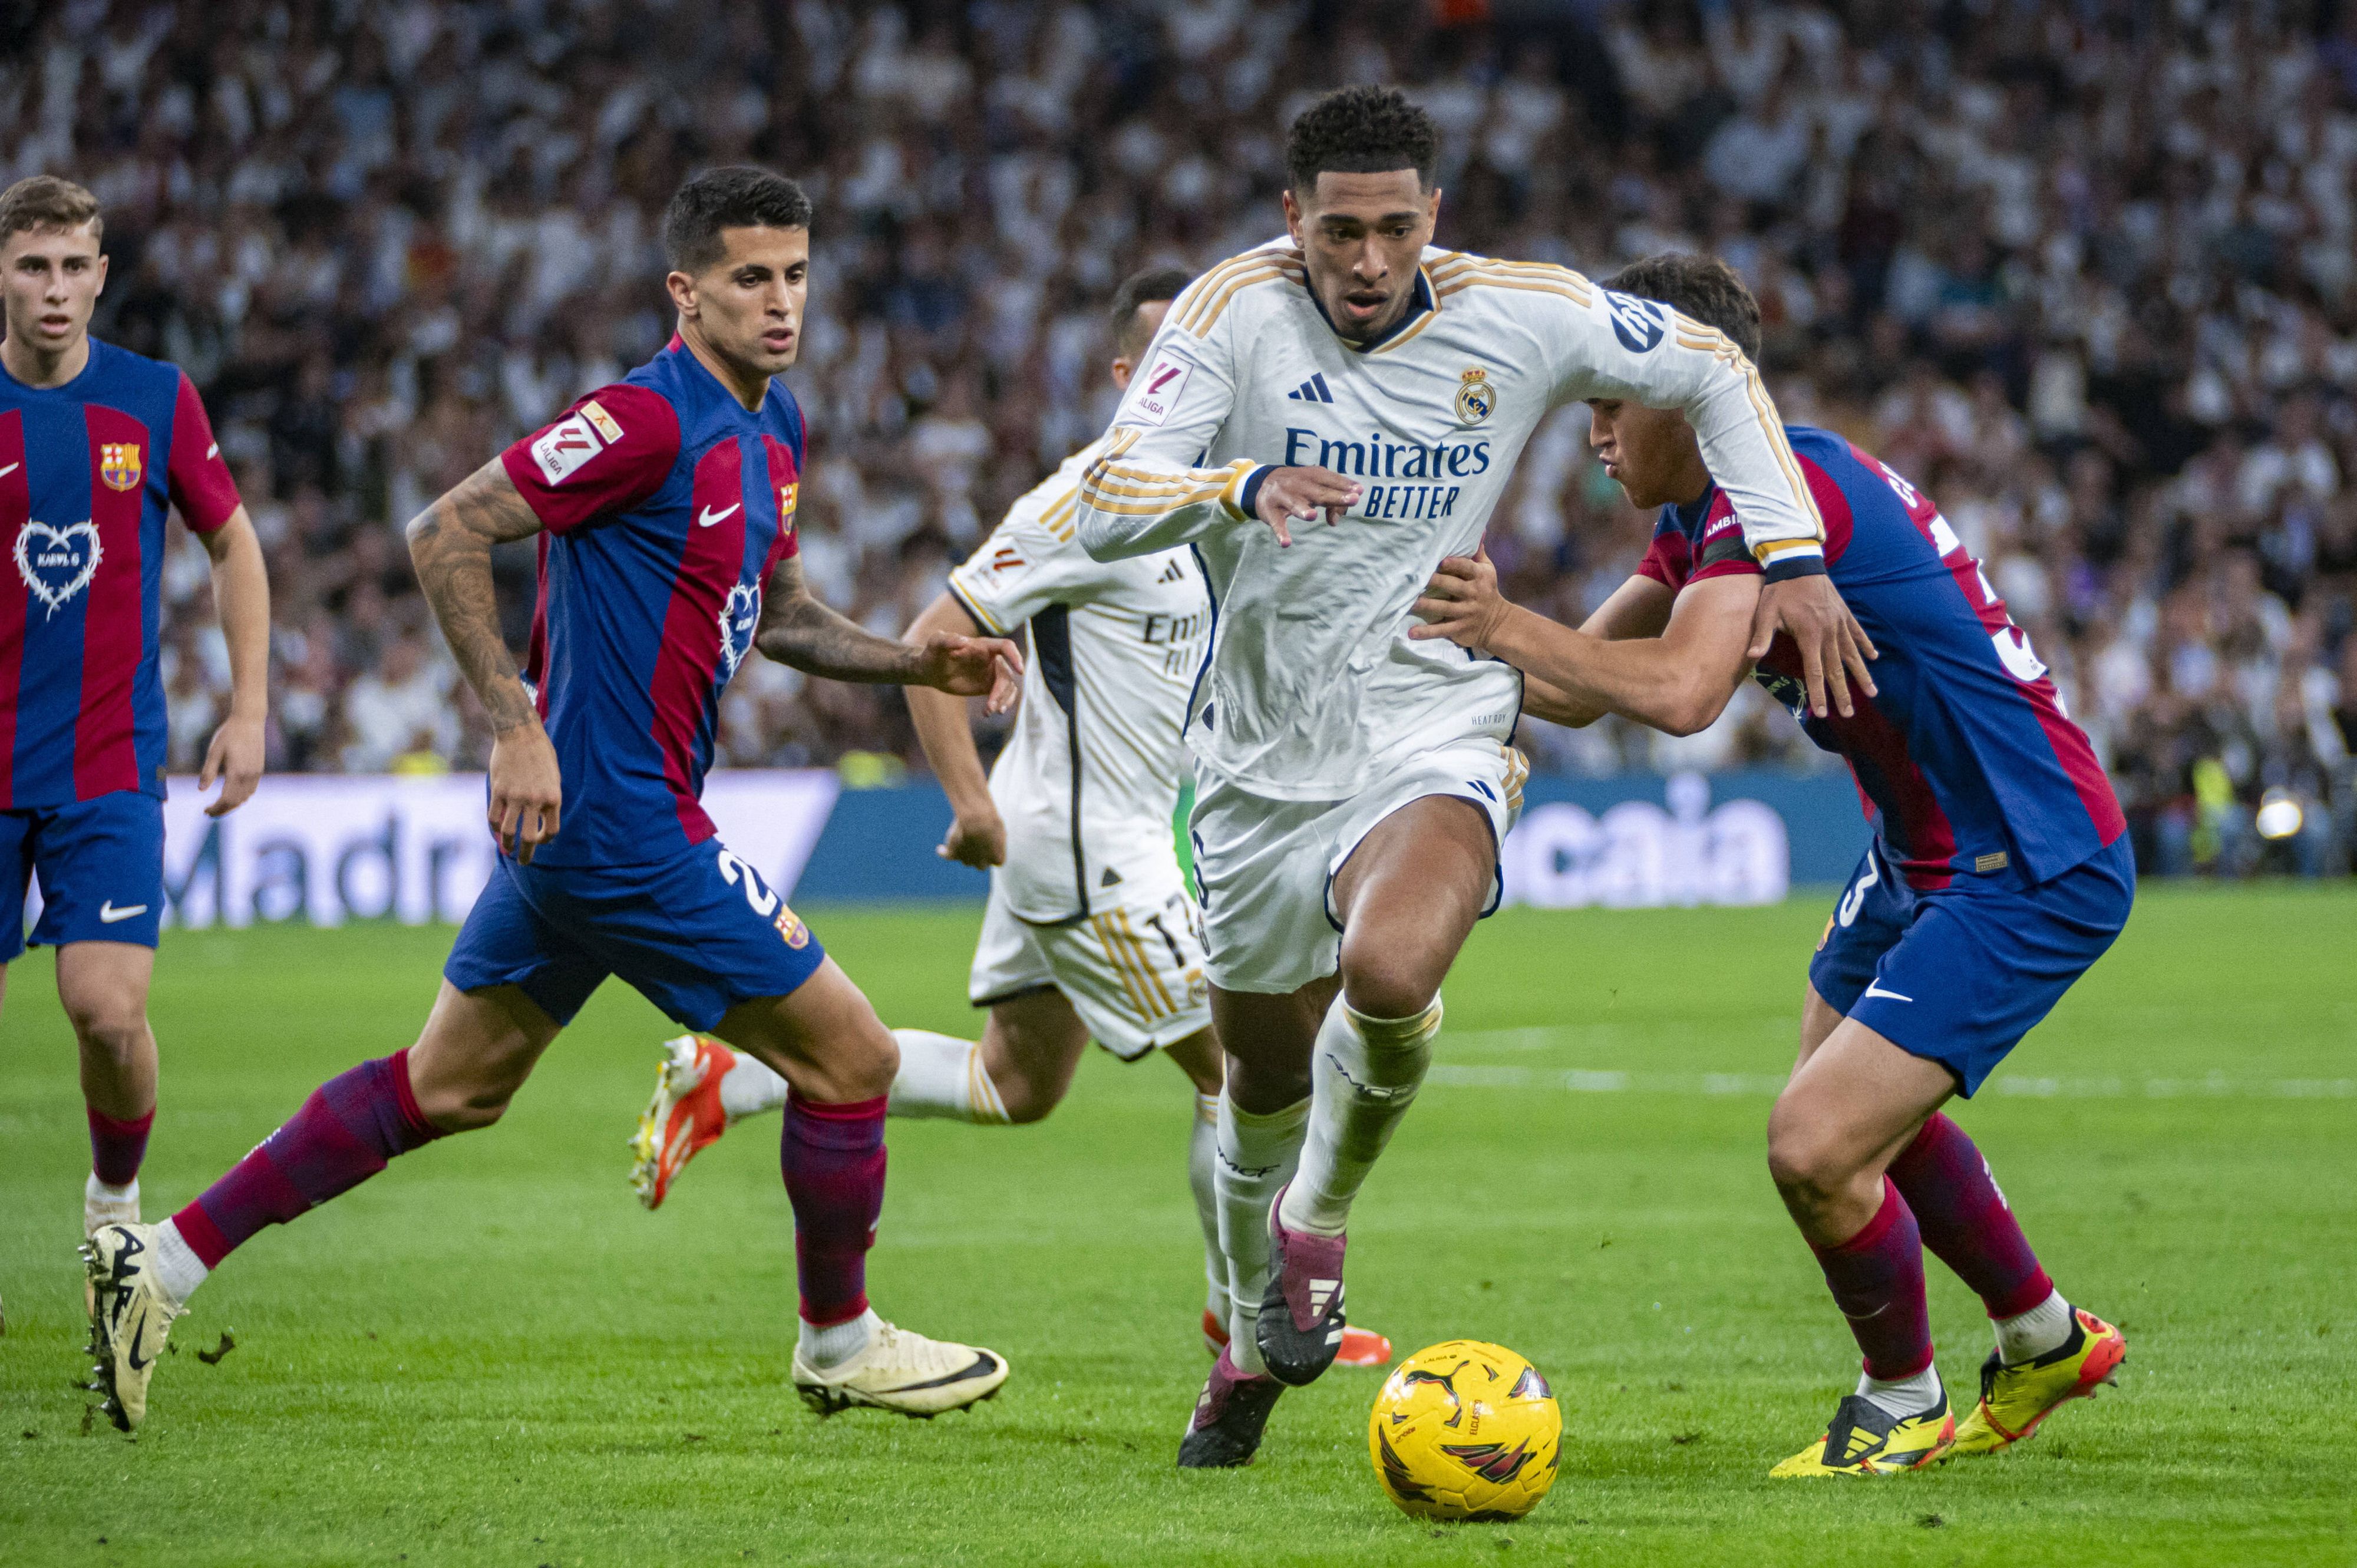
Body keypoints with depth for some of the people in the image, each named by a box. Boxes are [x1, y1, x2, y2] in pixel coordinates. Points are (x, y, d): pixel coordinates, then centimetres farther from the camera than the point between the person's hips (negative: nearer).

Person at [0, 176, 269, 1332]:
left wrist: (249, 709, 5)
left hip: (110, 767, 0)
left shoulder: (157, 402, 0)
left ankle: (115, 1200, 13)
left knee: (108, 1010, -15)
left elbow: (232, 546, 12)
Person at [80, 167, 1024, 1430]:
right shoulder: (650, 419, -17)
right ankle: (841, 1343, 17)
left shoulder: (770, 429, 13)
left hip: (570, 825, 10)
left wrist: (916, 661, 12)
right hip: (624, 820, -10)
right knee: (851, 1055, -1)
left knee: (447, 1088, 15)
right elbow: (446, 535, -18)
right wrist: (517, 728, -23)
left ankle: (166, 1259, 17)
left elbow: (777, 614, 26)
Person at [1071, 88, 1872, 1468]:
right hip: (1266, 749, 2)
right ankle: (1255, 1347, 41)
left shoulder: (1523, 316, -8)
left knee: (1388, 974, -32)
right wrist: (1243, 486, -40)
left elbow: (1712, 371, 7)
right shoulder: (1237, 311, -11)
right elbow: (1106, 507, -20)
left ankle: (1320, 1218, -3)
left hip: (1434, 724, -2)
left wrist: (1794, 557, -1)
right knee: (1262, 1069, 14)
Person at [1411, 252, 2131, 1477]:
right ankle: (2047, 1342, 47)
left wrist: (1507, 626, -33)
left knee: (1816, 1149, -16)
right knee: (1864, 1113, 27)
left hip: (2033, 875, -11)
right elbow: (1586, 683, 9)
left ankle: (1903, 1398, 11)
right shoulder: (1710, 509, 6)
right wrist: (1464, 630, -5)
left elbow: (1678, 692, -39)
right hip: (1924, 853, 11)